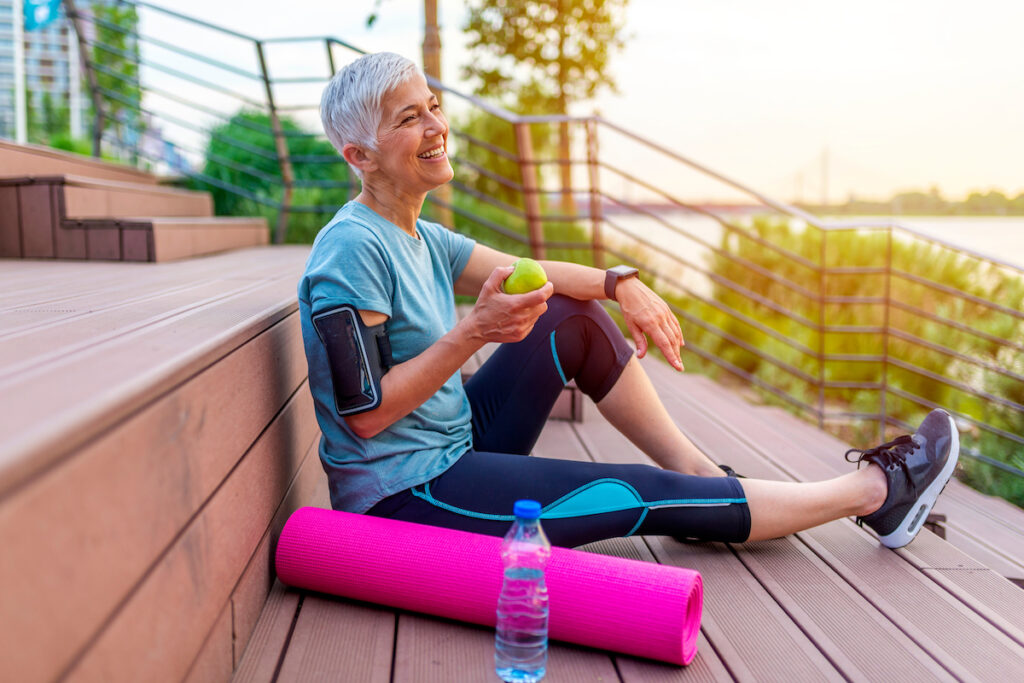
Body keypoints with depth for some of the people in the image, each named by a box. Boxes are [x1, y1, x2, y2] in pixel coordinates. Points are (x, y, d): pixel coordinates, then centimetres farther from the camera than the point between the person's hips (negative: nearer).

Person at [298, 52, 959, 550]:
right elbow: (365, 414, -23)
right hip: (402, 495, -9)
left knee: (575, 319, 5)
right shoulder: (353, 246, -19)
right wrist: (475, 333, -27)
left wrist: (621, 283, -8)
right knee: (645, 498, -9)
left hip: (454, 449, 9)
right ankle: (871, 491, 7)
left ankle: (702, 476, 12)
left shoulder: (419, 238, 7)